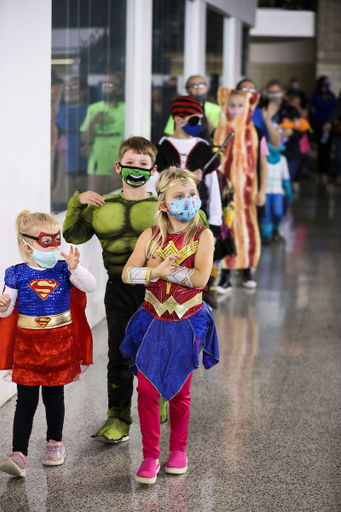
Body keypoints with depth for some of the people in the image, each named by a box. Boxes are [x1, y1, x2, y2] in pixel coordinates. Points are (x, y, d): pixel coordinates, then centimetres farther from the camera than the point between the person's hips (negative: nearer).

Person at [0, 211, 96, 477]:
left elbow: (91, 286, -13)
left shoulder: (63, 270, -1)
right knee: (26, 401, -3)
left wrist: (75, 267, -27)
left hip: (58, 344, 1)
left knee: (54, 396, 14)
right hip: (27, 345, -1)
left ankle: (55, 443, 33)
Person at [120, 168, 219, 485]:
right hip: (152, 321, 1)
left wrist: (165, 268, -19)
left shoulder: (202, 236, -9)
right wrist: (157, 271, -25)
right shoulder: (150, 236, -3)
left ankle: (178, 449, 30)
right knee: (146, 389, -2)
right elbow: (127, 273, -9)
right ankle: (150, 456, 9)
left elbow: (200, 277, -24)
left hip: (186, 324, -1)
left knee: (179, 391, 11)